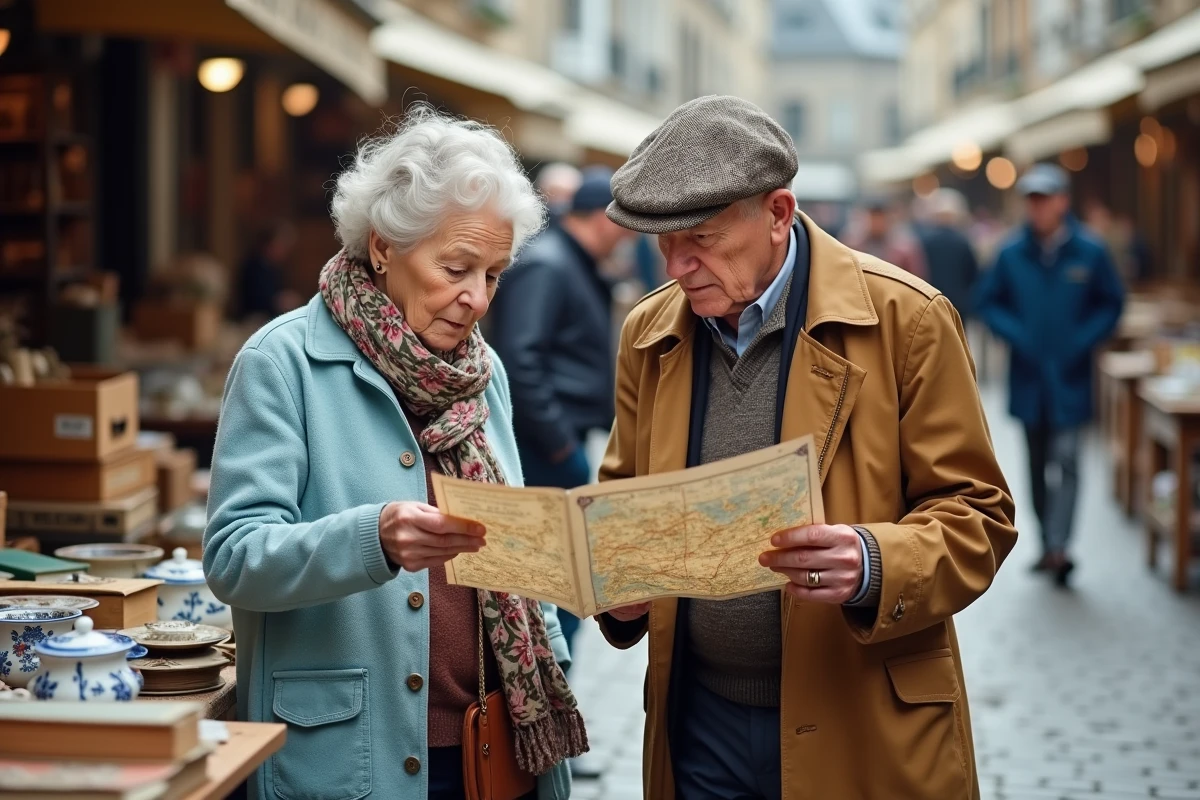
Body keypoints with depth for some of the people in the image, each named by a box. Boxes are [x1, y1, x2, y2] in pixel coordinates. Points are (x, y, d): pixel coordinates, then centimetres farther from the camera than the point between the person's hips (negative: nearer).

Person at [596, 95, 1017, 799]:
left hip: (864, 733, -3)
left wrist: (875, 565, -26)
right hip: (698, 721, 4)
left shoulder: (907, 319, -9)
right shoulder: (647, 334, 4)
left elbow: (977, 516, -7)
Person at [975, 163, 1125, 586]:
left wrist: (1084, 340, -10)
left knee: (1066, 459, -10)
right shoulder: (1012, 253, -1)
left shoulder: (1089, 252, -5)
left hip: (1070, 375, -3)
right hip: (1028, 373, 3)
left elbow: (1112, 303, 2)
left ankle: (1058, 545, -13)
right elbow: (987, 301, 7)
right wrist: (1015, 334, -8)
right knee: (1037, 462, 11)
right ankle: (1048, 543, 22)